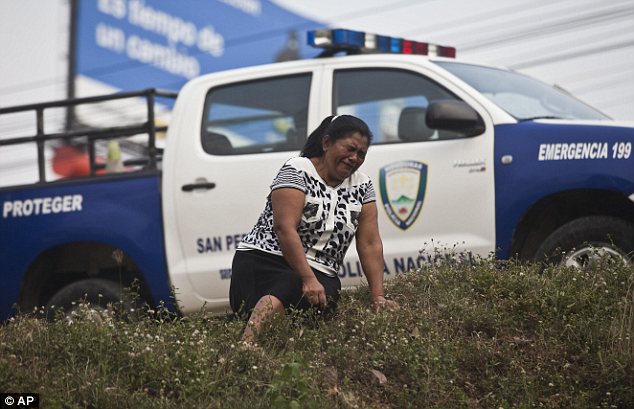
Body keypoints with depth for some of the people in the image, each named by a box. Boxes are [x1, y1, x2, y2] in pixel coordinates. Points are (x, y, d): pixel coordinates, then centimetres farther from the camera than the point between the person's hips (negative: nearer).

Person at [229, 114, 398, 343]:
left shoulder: (362, 187, 14)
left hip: (320, 274, 4)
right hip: (263, 259, -4)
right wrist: (308, 280, -22)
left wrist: (378, 298, -2)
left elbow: (370, 245, 10)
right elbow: (285, 228, -14)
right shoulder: (297, 171, -3)